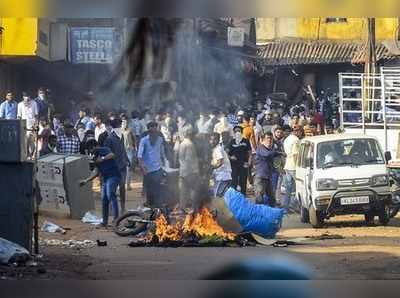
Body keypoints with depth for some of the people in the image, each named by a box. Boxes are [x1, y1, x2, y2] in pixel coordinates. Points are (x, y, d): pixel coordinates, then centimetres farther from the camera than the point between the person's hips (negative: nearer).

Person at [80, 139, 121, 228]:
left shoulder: (104, 150, -6)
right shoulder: (95, 157, 20)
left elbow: (112, 155, -27)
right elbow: (97, 172, 24)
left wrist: (102, 159, -32)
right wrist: (86, 180, 23)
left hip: (113, 176, -10)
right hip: (105, 178, 10)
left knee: (110, 194, -26)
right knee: (104, 199, 7)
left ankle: (116, 217, -30)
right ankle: (105, 222, 13)